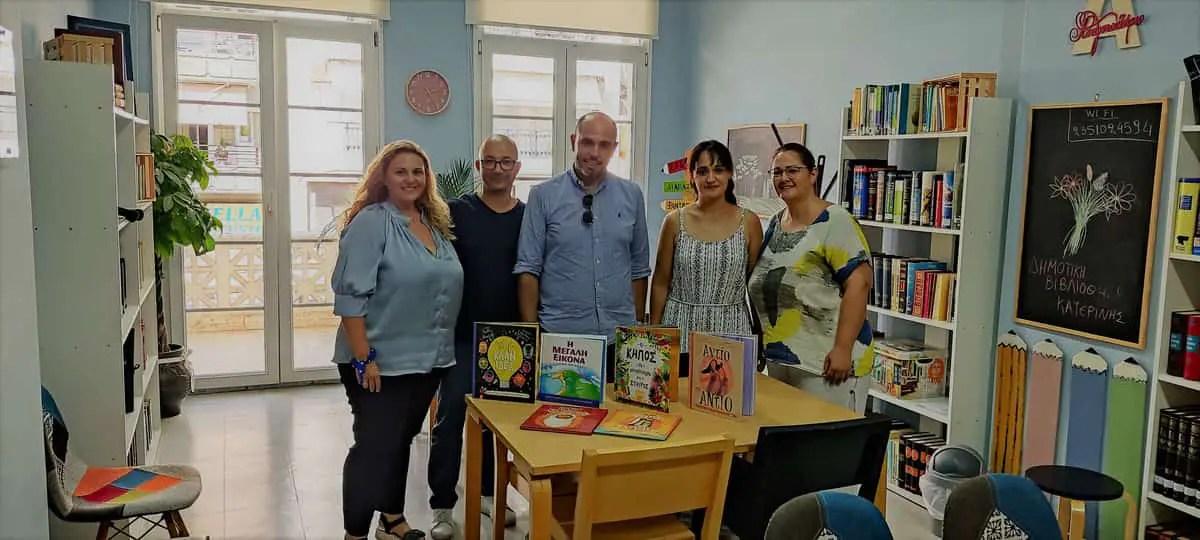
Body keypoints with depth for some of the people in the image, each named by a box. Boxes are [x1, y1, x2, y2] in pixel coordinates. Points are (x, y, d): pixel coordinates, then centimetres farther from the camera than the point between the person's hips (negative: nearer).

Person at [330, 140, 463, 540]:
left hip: (428, 360, 7)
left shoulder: (436, 224, 10)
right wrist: (363, 358, -21)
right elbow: (351, 296, -17)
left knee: (401, 442, 17)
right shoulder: (370, 222, -12)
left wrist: (439, 348, 15)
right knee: (374, 447, -1)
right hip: (381, 363, -7)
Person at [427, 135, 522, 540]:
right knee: (451, 417, -1)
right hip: (463, 335, -2)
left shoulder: (529, 216, 4)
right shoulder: (457, 212, -3)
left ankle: (488, 491, 30)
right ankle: (442, 506, 11)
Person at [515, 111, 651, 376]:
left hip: (619, 335, 2)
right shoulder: (543, 195, -1)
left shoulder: (632, 195, 7)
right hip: (559, 333, -2)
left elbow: (639, 267, 12)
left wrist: (639, 325, 10)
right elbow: (528, 268, -2)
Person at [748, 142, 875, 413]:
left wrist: (843, 348, -23)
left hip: (825, 360, -8)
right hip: (777, 358, 8)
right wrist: (766, 341, 17)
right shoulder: (776, 223, 12)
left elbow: (859, 282, -19)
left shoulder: (834, 221, -11)